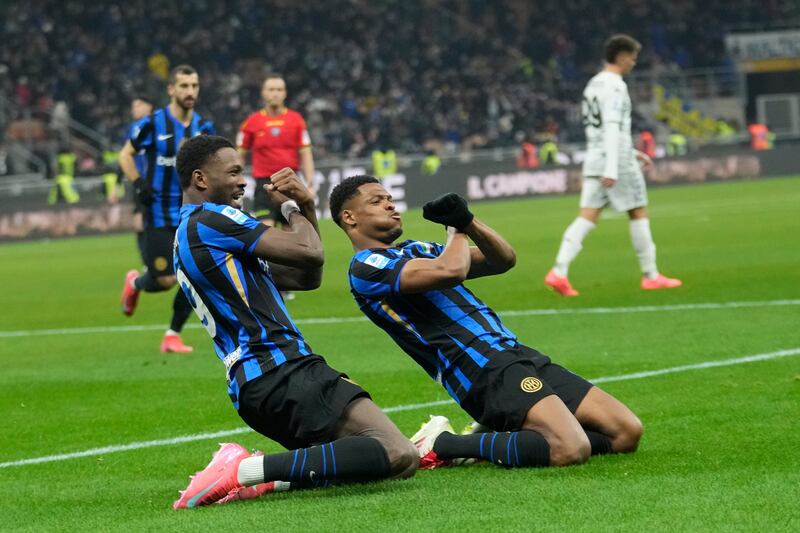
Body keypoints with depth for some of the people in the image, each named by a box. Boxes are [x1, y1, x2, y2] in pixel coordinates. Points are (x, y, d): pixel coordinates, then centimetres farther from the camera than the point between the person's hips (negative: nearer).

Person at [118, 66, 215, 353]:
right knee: (167, 279, -8)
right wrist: (138, 184, -10)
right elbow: (125, 154, 3)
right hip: (159, 213, -4)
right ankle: (135, 283, 29)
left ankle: (173, 335, 7)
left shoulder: (204, 127, 4)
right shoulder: (153, 124, -8)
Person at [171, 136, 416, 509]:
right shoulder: (211, 220, -5)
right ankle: (247, 471, -23)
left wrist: (306, 208, 12)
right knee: (398, 455, -21)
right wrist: (291, 207, 9)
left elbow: (306, 278, 25)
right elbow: (310, 252, -11)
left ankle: (265, 477, -2)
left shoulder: (188, 236, 26)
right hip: (280, 371, -10)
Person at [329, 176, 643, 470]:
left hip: (514, 353, 9)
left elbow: (504, 260, 23)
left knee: (627, 433, -1)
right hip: (483, 371, -9)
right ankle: (443, 445, -11)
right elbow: (451, 270, -18)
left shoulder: (416, 251, 26)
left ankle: (498, 438, 6)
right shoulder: (366, 267, -3)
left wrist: (467, 222, 4)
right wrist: (456, 230, 4)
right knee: (570, 450, -29)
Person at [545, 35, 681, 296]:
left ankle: (559, 272, -14)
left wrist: (632, 152, 28)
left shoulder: (593, 84, 17)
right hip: (618, 161, -8)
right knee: (639, 214, 5)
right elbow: (612, 128, -21)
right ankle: (650, 275, 11)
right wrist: (612, 169, -26)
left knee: (587, 218, 0)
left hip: (594, 158, 8)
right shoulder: (615, 86, -12)